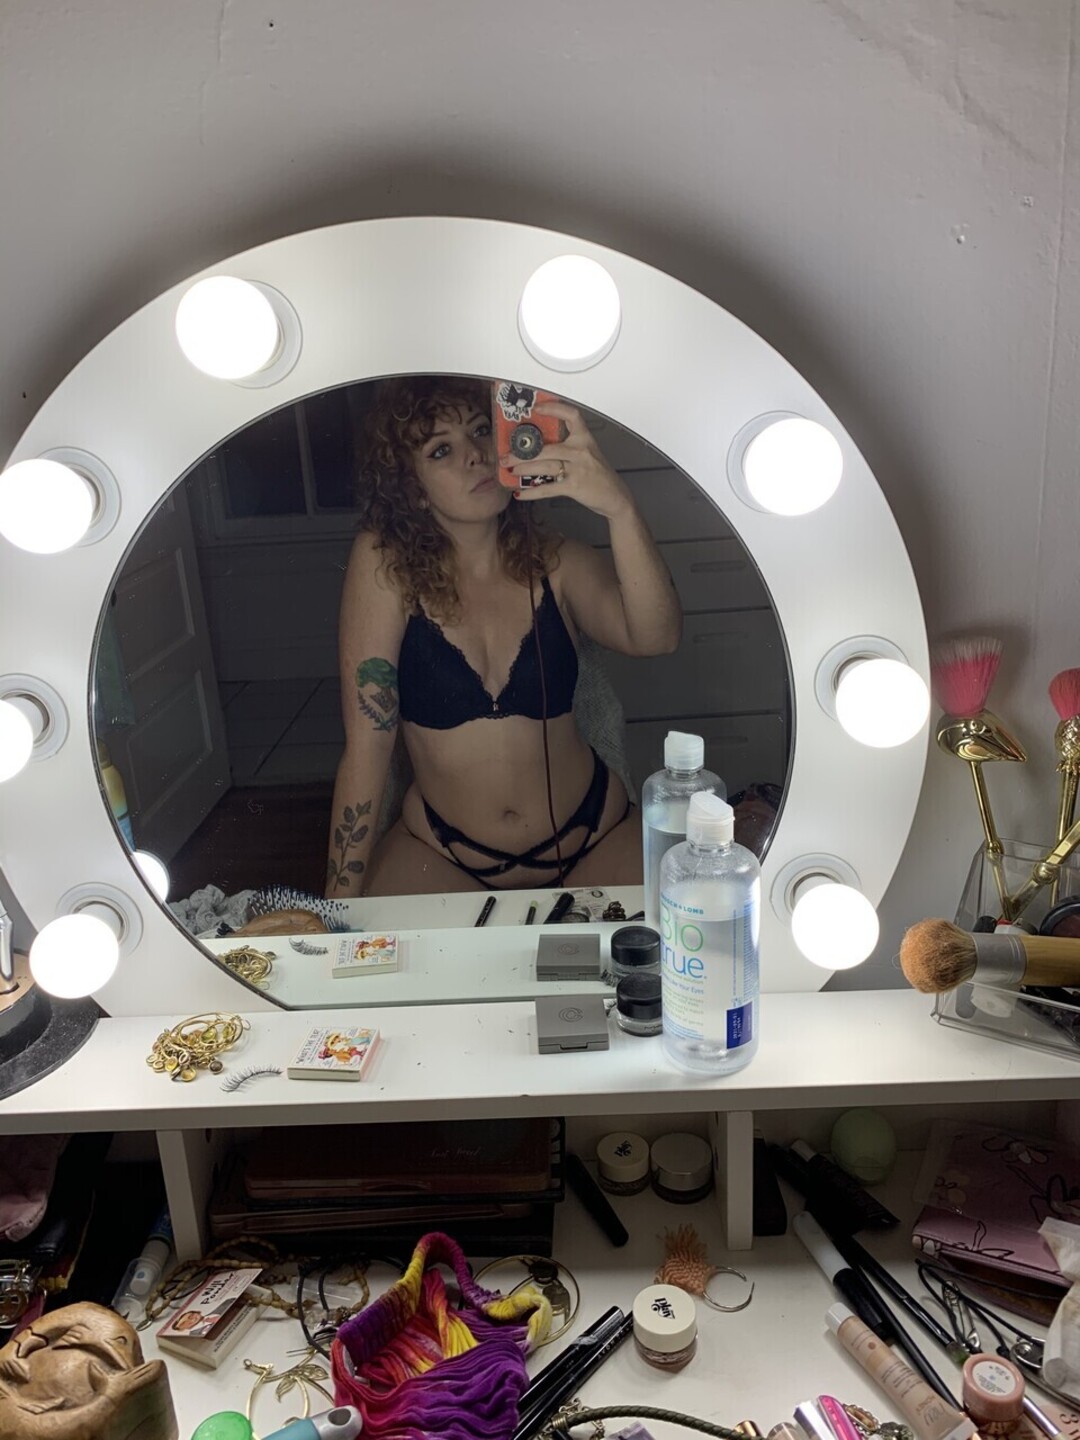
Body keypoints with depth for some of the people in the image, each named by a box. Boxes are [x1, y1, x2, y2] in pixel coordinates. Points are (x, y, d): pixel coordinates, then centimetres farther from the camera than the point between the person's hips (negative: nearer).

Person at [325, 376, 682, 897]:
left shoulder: (554, 562, -4)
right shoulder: (385, 563, -11)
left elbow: (656, 637, -24)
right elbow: (367, 744, -14)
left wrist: (618, 508, -42)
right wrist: (339, 911, -16)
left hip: (592, 843, 1)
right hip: (439, 851, -1)